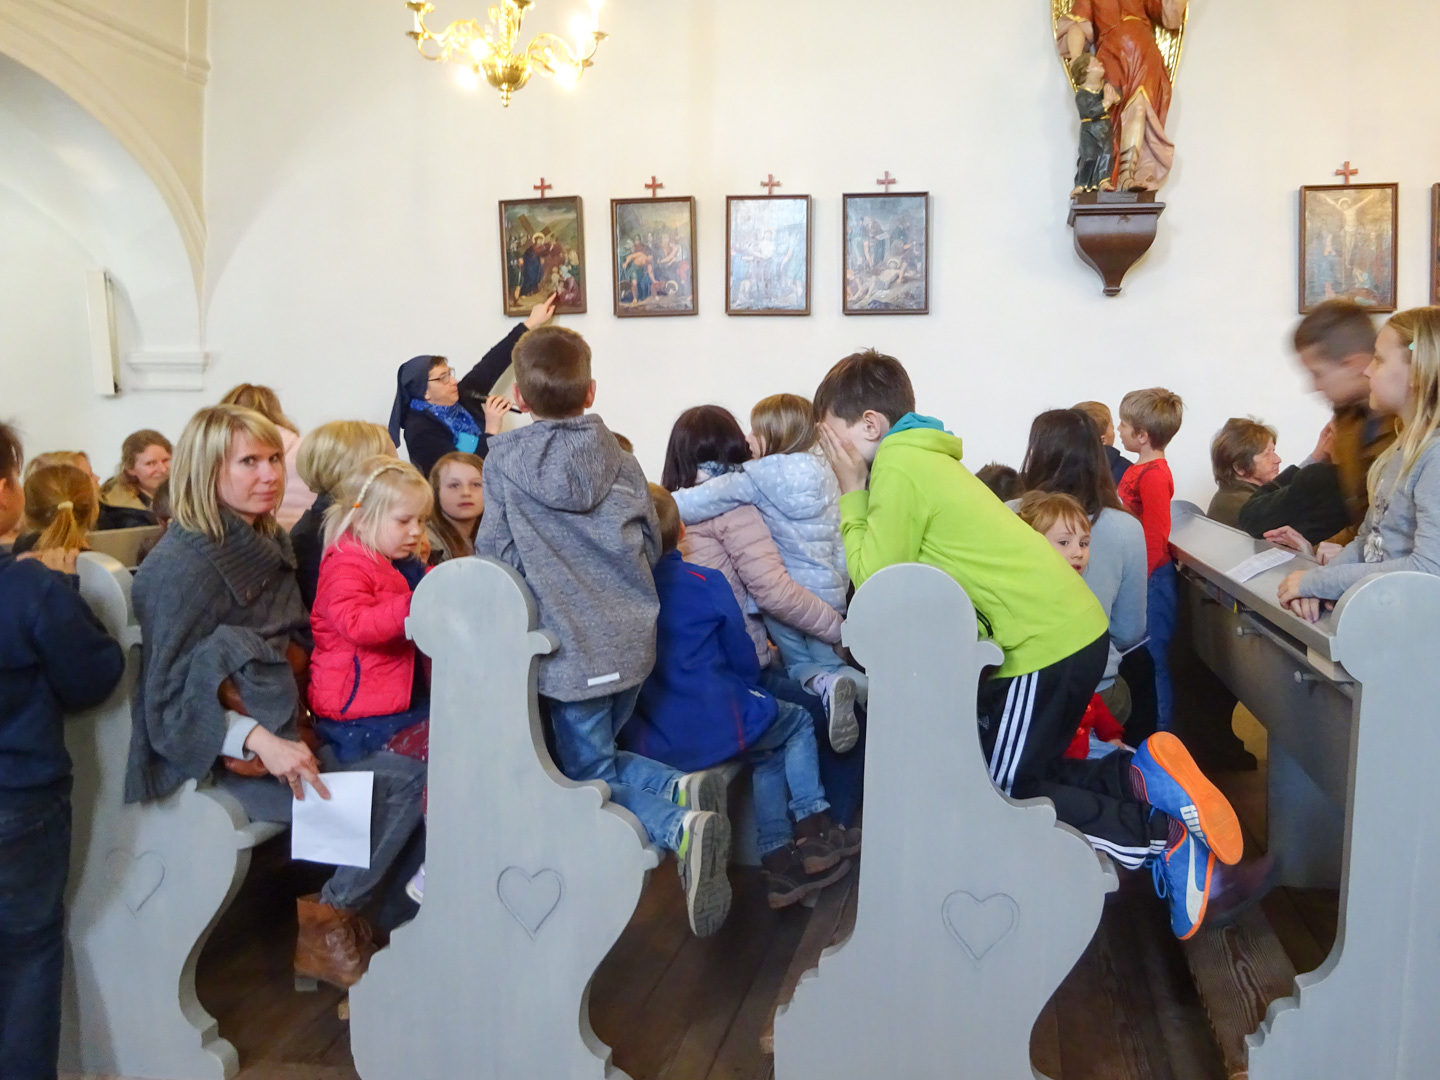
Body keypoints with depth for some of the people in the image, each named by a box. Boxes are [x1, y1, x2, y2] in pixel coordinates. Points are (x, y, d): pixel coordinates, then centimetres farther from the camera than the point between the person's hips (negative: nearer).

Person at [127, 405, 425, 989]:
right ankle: (327, 927, -1)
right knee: (385, 795, -22)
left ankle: (333, 914, -2)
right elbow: (171, 699, -16)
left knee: (413, 778, -11)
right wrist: (260, 743, -29)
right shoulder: (181, 566, -15)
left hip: (283, 736, 8)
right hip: (222, 759, -8)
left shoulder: (269, 543, 10)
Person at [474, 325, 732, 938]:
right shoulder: (618, 458, 4)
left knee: (590, 774, 10)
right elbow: (651, 545, 9)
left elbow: (494, 555, -4)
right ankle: (678, 785, -5)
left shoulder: (503, 461, -5)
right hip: (632, 640, 4)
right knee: (601, 751, 25)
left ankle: (679, 826, -19)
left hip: (572, 650, -4)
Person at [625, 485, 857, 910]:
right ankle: (813, 826, 27)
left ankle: (779, 858, 26)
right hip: (714, 732, -4)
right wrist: (741, 690, 23)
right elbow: (744, 660, 0)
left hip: (646, 745, 5)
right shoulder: (706, 583, -9)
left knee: (768, 748, 29)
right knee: (796, 723, 26)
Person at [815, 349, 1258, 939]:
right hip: (1074, 626, 10)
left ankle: (1166, 838, -2)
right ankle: (1140, 775, 7)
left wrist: (852, 494, -3)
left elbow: (874, 583, -11)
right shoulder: (923, 455, 17)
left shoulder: (897, 468, -12)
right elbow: (897, 569, 16)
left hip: (1044, 643, -10)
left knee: (1001, 795, 3)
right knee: (1011, 773, 19)